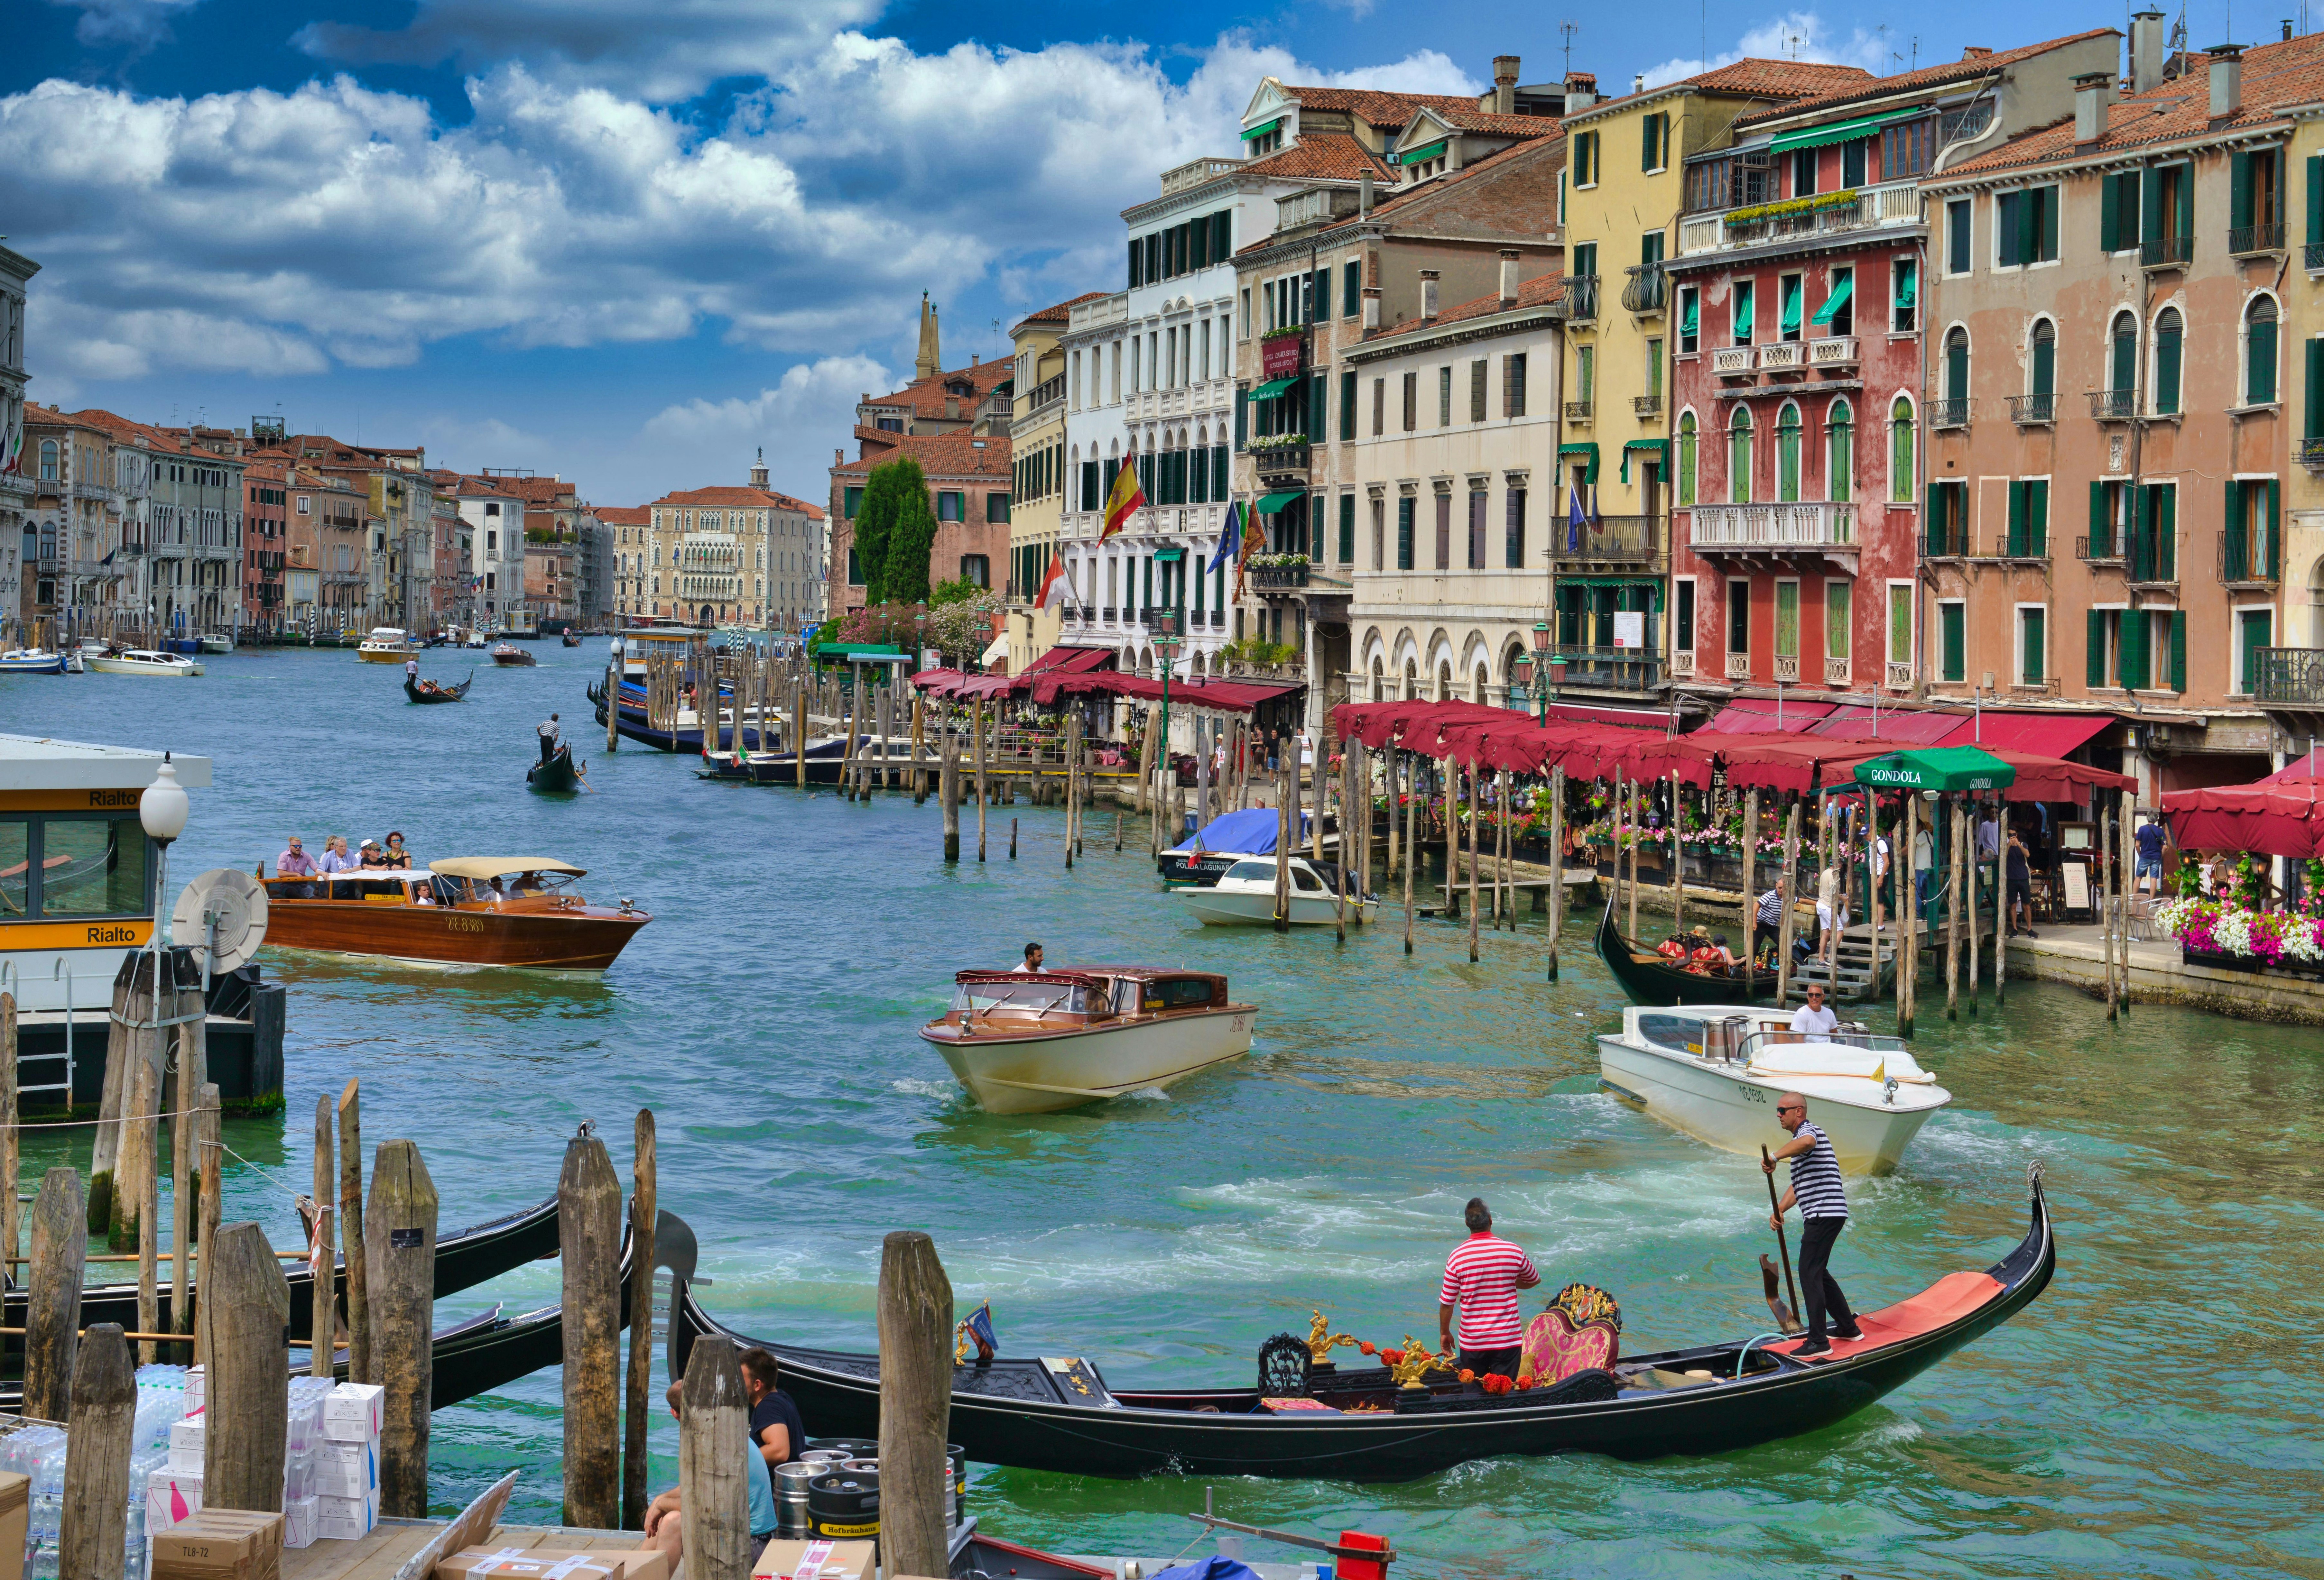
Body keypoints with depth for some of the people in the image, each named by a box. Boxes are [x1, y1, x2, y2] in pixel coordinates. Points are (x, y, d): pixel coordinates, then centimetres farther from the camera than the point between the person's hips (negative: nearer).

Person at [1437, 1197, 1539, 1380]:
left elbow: (1447, 1303, -3)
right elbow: (1535, 1280, 16)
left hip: (1472, 1342, 0)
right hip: (1508, 1341, 0)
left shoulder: (1457, 1257, -8)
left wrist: (1445, 1333, 12)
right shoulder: (1514, 1252, -5)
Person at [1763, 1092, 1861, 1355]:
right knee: (1818, 1272, 20)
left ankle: (1818, 1342, -11)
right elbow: (1798, 1185, 23)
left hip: (1824, 1213, -11)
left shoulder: (1808, 1131, -9)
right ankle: (1848, 1327, 29)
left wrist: (1775, 1157, -40)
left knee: (1810, 1274, -10)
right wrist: (1779, 1211, 10)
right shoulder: (1801, 1137, 25)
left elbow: (1807, 1142, -39)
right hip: (1826, 1215, 11)